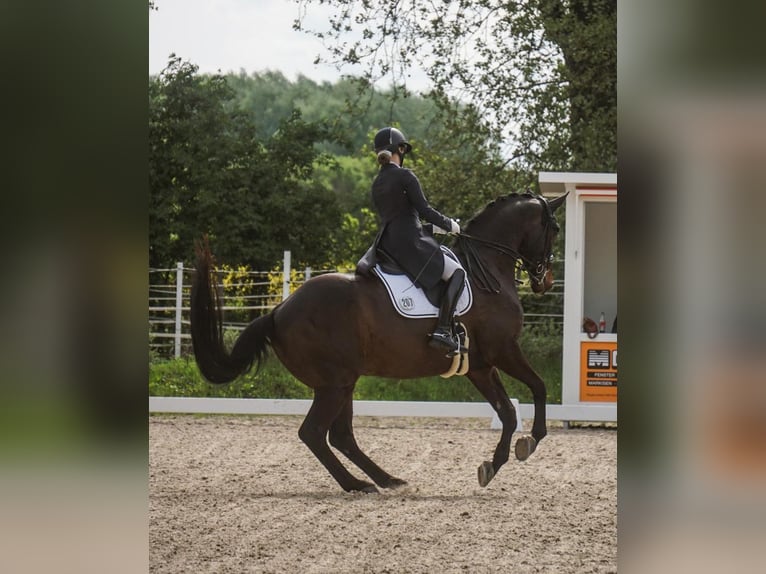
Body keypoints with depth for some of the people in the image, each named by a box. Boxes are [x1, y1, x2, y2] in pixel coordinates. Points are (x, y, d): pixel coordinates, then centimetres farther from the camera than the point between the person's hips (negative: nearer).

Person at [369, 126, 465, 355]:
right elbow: (425, 210, -13)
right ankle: (442, 331, -20)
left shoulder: (377, 183, 16)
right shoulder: (405, 176, -9)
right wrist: (449, 225, 4)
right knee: (457, 273, -4)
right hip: (410, 242, -9)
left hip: (387, 245, 9)